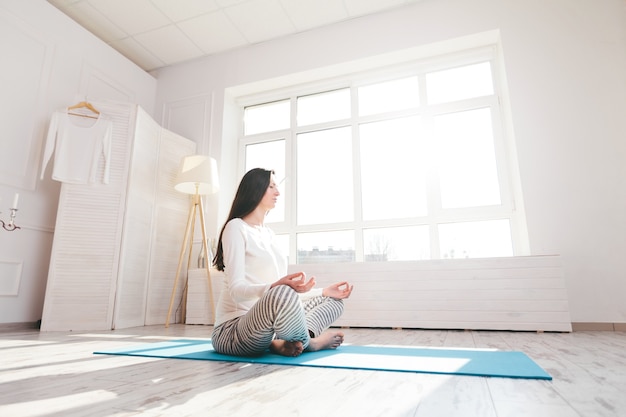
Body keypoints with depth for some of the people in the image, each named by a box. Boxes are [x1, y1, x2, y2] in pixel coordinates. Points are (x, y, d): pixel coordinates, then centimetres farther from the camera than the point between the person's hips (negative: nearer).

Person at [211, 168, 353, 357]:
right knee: (282, 295, -39)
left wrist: (323, 291, 8)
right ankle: (307, 342, -8)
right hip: (232, 331, -8)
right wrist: (275, 287, -37)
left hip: (266, 324, 9)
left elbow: (288, 288, 15)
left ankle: (279, 342, -13)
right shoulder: (236, 227, -9)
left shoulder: (268, 233, 15)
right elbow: (236, 289, -19)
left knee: (332, 300, 10)